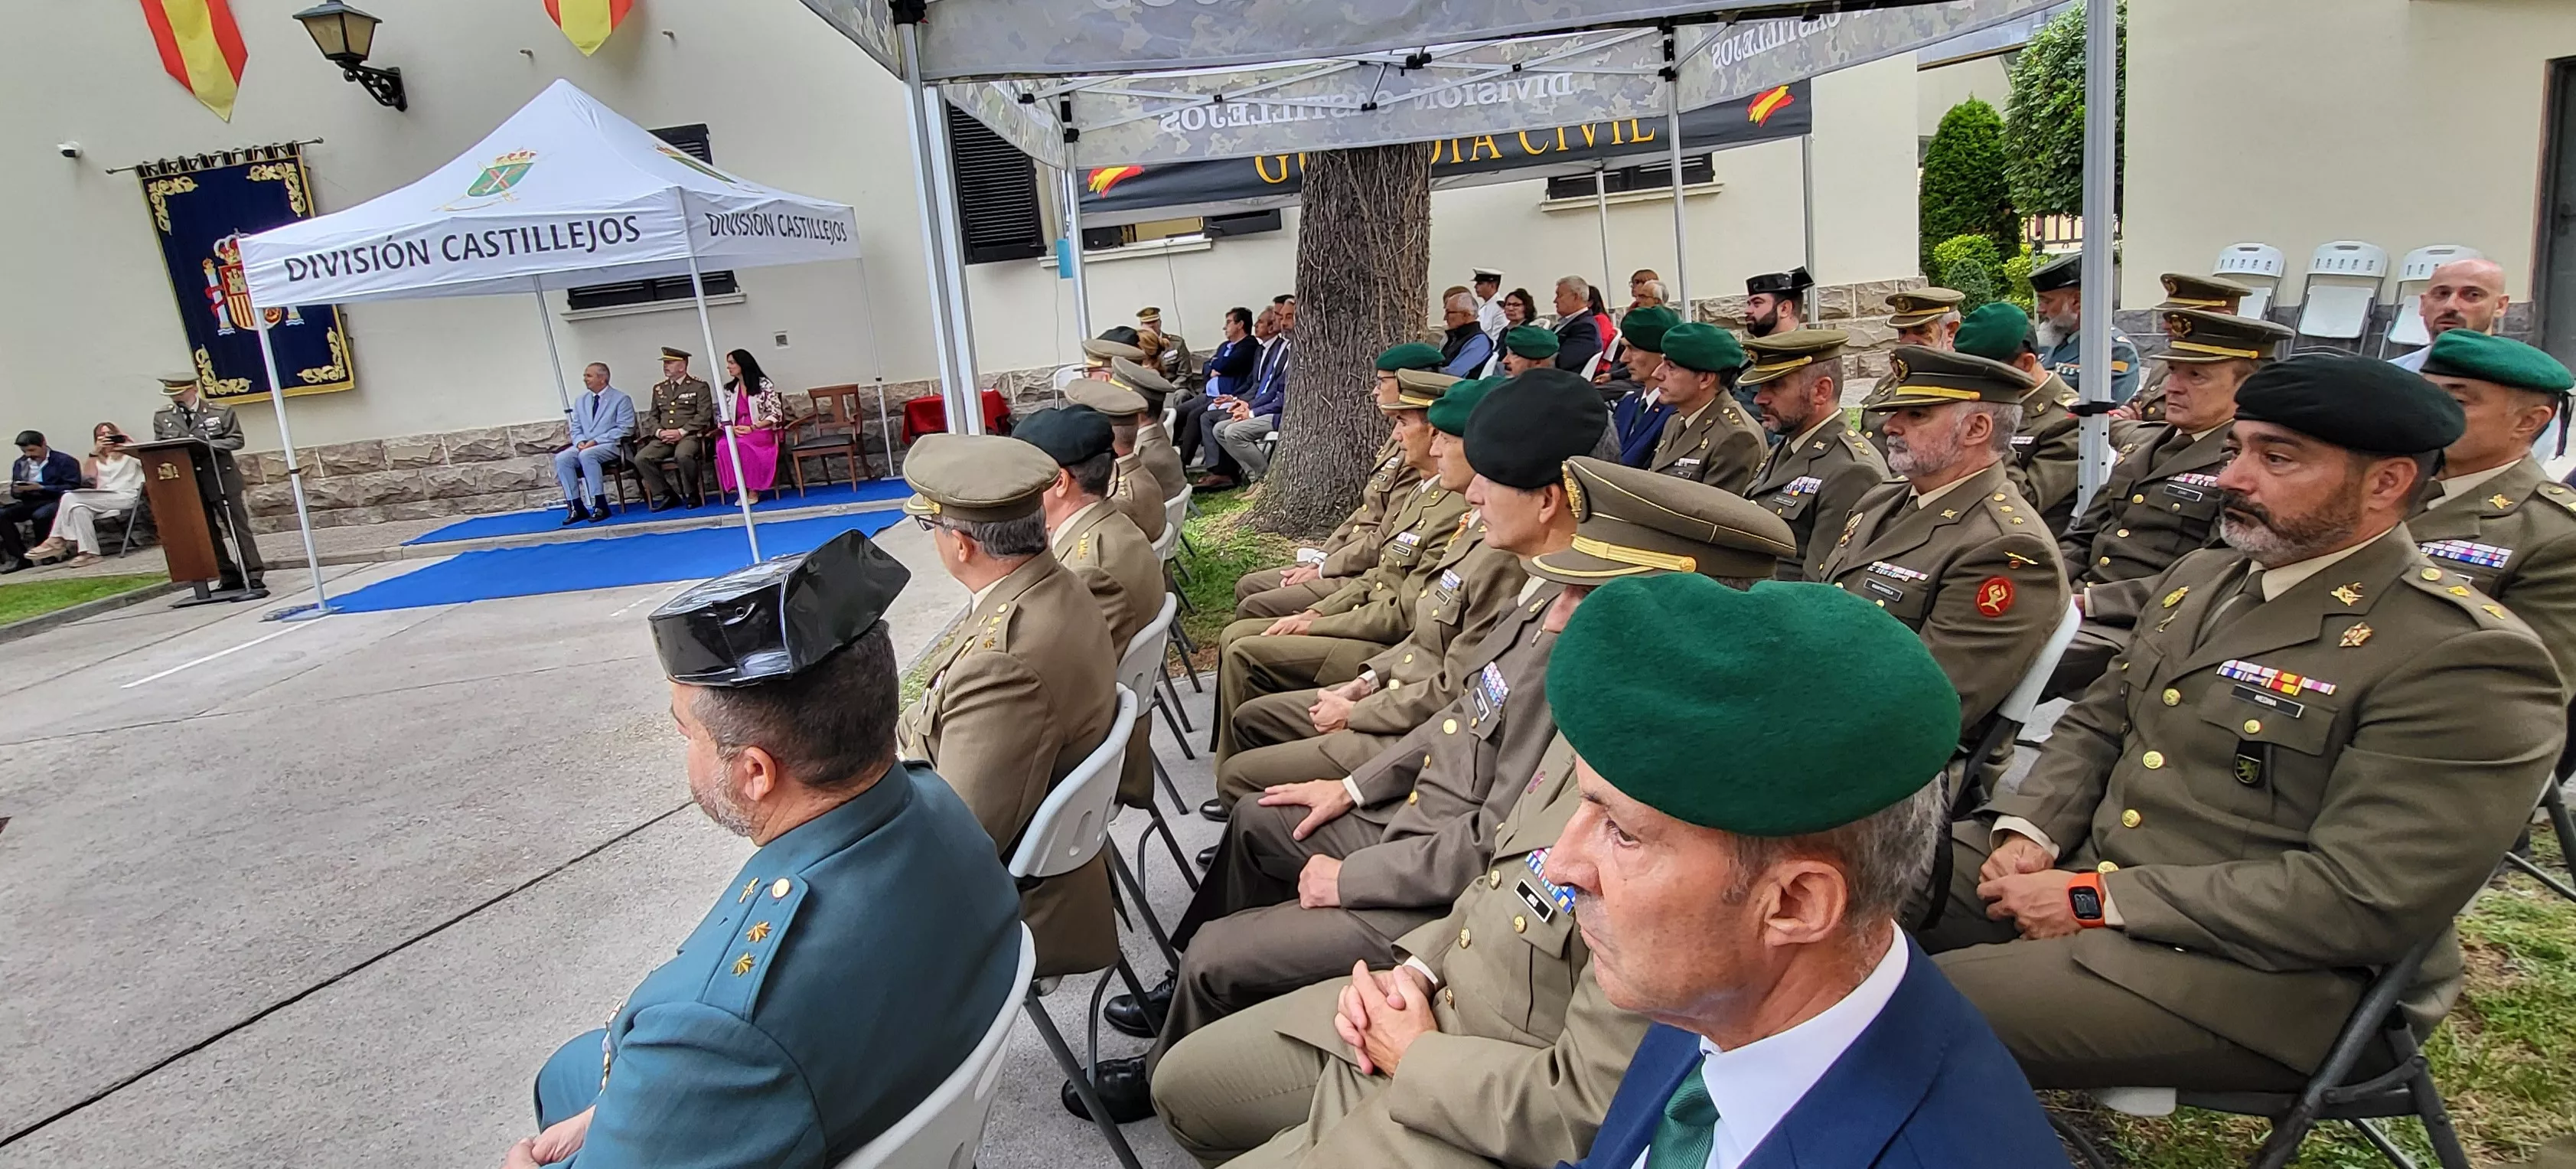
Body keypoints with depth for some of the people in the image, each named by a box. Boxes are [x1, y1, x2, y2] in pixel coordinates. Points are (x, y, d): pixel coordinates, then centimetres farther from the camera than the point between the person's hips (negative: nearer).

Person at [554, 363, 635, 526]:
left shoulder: (621, 399, -1)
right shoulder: (581, 401, 18)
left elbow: (624, 429, -10)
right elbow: (576, 428, 19)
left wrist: (596, 441, -17)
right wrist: (580, 441, -5)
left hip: (612, 446, -6)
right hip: (585, 446, 6)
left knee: (586, 455, -36)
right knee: (561, 458, -23)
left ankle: (600, 505, -31)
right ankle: (576, 507, -20)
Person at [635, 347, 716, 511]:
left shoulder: (699, 386, 3)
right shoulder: (658, 388, 20)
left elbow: (704, 415, -6)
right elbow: (654, 416, 20)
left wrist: (681, 432, -15)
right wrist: (659, 432, -3)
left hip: (690, 435, -5)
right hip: (664, 438, 6)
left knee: (682, 455, -39)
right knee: (641, 458, -20)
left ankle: (693, 494, -15)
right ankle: (665, 496, -5)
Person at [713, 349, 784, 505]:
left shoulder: (764, 384, -1)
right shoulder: (728, 389, 14)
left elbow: (776, 414, -7)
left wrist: (752, 428, -16)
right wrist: (731, 429, -10)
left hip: (761, 432, -4)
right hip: (736, 433, 4)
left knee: (742, 444, -37)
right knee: (723, 445, -31)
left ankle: (753, 489, -24)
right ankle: (741, 489, -21)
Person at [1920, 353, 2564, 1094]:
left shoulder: (2464, 659, -15)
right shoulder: (2203, 576, 11)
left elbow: (2363, 899, -22)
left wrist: (2098, 900, -21)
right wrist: (2027, 831, -3)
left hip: (2264, 971, -8)